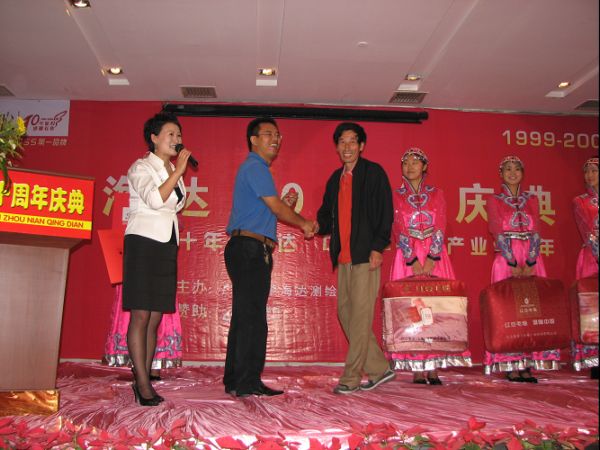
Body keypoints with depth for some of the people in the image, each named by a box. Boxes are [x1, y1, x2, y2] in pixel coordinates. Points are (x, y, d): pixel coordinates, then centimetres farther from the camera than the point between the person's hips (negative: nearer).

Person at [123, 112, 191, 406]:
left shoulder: (173, 172, 19)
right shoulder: (141, 167, -1)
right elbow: (154, 199, -18)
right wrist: (178, 171, -14)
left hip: (166, 246, 7)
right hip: (143, 242, -7)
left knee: (155, 318, 3)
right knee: (140, 315, -10)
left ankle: (143, 380, 7)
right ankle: (143, 384, -9)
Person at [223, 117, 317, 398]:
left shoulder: (255, 168, 25)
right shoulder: (255, 167, -7)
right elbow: (277, 208, -9)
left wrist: (300, 221, 16)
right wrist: (303, 223, 6)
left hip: (248, 251, 10)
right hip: (250, 249, -10)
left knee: (244, 316, 11)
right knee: (252, 317, -8)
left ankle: (235, 380, 17)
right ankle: (247, 383, -4)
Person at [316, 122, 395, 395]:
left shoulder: (373, 173, -1)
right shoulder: (335, 179, 18)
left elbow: (386, 212, -7)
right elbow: (327, 215, 20)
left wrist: (378, 247, -15)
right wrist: (316, 224, -2)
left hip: (366, 256, -7)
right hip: (344, 257, 8)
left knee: (360, 315, -5)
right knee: (345, 312, 8)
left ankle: (351, 377, 3)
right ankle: (379, 369, 20)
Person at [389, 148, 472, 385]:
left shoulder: (436, 194, 10)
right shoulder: (396, 196, 7)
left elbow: (440, 228, 0)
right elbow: (399, 230, -3)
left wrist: (431, 258, -14)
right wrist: (413, 261, -14)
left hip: (436, 258, 1)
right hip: (407, 258, -1)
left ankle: (433, 366, 2)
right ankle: (416, 368, 1)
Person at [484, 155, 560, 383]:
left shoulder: (531, 200, 14)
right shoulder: (494, 200, 5)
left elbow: (535, 232, 3)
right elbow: (498, 233, -5)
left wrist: (530, 263, -11)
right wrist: (513, 264, -14)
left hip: (532, 260, 3)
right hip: (506, 260, -3)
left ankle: (528, 363, 5)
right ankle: (511, 366, 0)